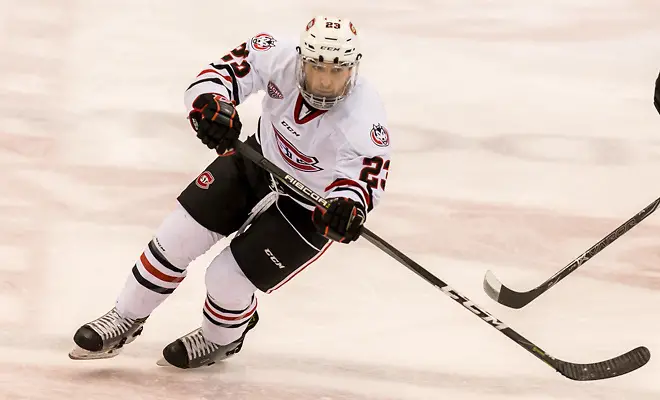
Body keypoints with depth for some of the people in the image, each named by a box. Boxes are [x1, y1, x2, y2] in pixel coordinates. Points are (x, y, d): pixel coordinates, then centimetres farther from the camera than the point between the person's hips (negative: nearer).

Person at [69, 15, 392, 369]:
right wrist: (211, 104, -44)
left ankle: (222, 339, 32)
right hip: (258, 161, 4)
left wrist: (347, 207, -63)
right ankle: (126, 319, 24)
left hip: (311, 208, -4)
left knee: (226, 278, -5)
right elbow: (219, 73, -22)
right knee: (178, 236, 1)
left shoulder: (364, 119, -36)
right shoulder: (278, 58, -27)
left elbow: (363, 179, -40)